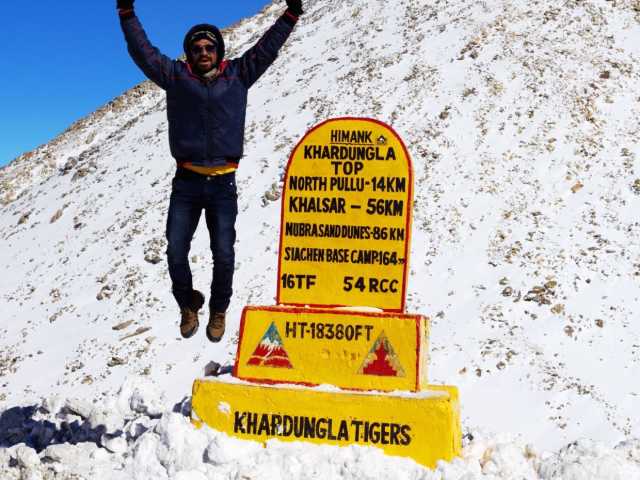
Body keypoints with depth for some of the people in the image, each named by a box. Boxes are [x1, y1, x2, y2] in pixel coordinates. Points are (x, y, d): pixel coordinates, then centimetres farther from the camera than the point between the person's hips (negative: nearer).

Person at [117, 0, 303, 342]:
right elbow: (142, 51, 4)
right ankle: (188, 305, 27)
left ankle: (218, 310, 23)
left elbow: (266, 48, 9)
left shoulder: (237, 75, 8)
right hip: (186, 183, 0)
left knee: (224, 256, 1)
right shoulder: (176, 76, 6)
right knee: (176, 253, 2)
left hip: (223, 184, 0)